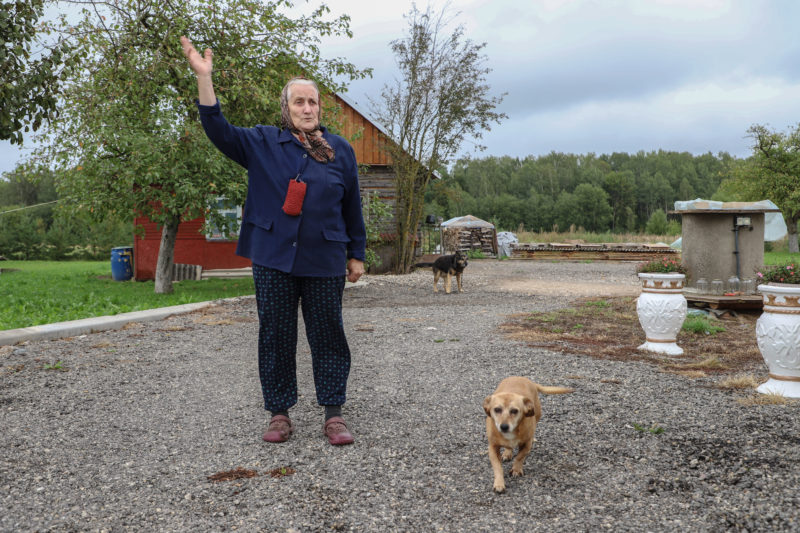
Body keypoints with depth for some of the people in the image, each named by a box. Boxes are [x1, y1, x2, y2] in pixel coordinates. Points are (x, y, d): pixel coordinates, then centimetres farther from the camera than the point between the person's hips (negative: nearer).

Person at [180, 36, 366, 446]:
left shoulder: (340, 150, 7)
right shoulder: (263, 143, 7)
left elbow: (352, 206, 11)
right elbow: (219, 130, -4)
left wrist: (357, 254, 10)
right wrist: (204, 77, -13)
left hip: (324, 262, 0)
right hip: (273, 260, 0)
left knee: (328, 335, 3)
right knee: (275, 335, 6)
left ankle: (334, 416, 12)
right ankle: (279, 414, 19)